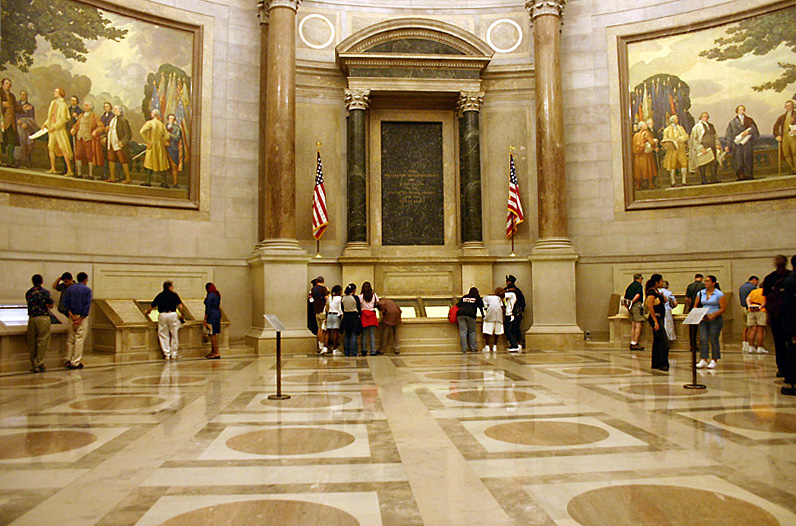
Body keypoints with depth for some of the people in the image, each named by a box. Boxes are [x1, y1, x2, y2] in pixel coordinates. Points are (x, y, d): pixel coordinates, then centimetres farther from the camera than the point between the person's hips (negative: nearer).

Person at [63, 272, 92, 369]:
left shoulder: (69, 289, 7)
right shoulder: (87, 290, -5)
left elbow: (65, 303, 0)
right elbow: (87, 306, -12)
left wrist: (72, 316, -5)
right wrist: (81, 319, -10)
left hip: (72, 316, 4)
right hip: (82, 317, -4)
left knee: (70, 339, 13)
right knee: (79, 340, -1)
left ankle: (68, 360, 16)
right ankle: (75, 362, 1)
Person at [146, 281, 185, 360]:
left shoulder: (159, 295, 13)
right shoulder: (174, 295, 6)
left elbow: (151, 306, 18)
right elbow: (180, 306, -2)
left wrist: (147, 312, 37)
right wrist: (182, 314, 11)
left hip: (162, 315, 2)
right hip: (172, 314, -2)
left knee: (163, 336, 9)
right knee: (174, 335, 8)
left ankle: (167, 354, 6)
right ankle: (173, 354, 11)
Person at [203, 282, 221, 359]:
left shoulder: (210, 296, -14)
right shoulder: (217, 295, 13)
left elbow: (208, 309, -15)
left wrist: (205, 319, -12)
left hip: (211, 316, -9)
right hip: (218, 314, 9)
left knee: (212, 334, -6)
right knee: (214, 334, 16)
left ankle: (216, 353, -6)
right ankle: (212, 352, 26)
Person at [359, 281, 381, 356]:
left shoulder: (360, 296, -3)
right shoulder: (374, 295, 2)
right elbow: (377, 304, 6)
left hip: (364, 314, -1)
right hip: (372, 315, 1)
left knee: (364, 334, 6)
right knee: (372, 334, 3)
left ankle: (363, 350, 7)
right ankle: (373, 351, 2)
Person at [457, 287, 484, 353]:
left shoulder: (464, 297, 28)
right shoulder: (477, 298, 21)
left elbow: (458, 305, 20)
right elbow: (481, 307, 19)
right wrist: (483, 316, 29)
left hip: (461, 314, 2)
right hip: (471, 314, -2)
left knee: (463, 332, -1)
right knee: (472, 332, 9)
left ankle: (464, 349, -5)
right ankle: (473, 348, 6)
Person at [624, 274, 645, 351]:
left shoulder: (630, 286, 18)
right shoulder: (639, 285, -5)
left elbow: (625, 299, 18)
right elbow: (637, 295, -21)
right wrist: (632, 302, -12)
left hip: (631, 308, 8)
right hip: (637, 305, -8)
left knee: (633, 326, 10)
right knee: (638, 326, -7)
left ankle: (632, 343, 10)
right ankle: (635, 344, -10)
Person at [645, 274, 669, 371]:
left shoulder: (656, 291, 15)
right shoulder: (651, 292, -15)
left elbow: (665, 300, 23)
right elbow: (650, 307, -21)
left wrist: (662, 295, 8)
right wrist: (655, 321, -24)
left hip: (659, 318, 10)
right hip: (656, 318, -10)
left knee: (657, 341, 12)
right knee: (664, 341, -11)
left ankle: (655, 363, 17)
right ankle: (663, 364, -8)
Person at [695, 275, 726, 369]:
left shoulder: (719, 294, -3)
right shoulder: (700, 293, 10)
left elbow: (723, 308, -7)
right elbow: (696, 306, 13)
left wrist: (713, 315, -19)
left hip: (715, 320, -4)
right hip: (703, 319, 4)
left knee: (714, 340, -1)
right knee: (703, 339, -2)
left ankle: (714, 360, 10)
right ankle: (703, 360, -1)